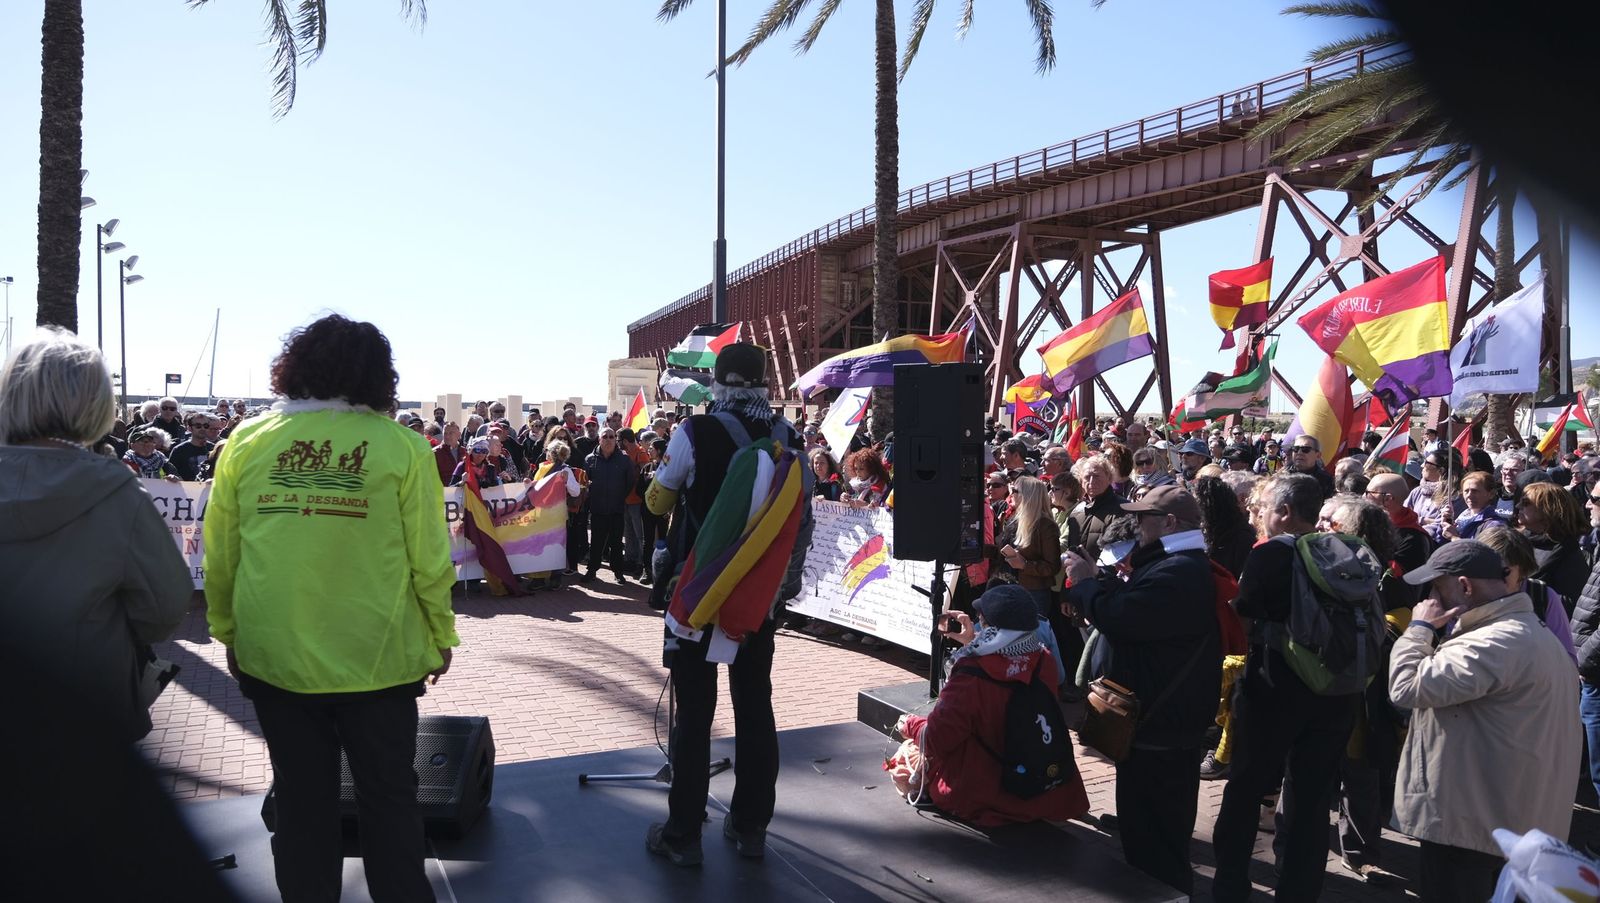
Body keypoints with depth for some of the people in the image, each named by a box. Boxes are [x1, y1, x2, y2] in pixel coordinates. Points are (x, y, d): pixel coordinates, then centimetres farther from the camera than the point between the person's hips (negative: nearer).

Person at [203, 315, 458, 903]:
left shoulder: (246, 442, -3)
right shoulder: (401, 446, -10)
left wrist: (228, 632, 17)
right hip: (376, 657, -2)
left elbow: (218, 554, 3)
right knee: (389, 798, 13)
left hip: (273, 657, 2)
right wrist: (441, 636, 6)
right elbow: (429, 558, -7)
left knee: (300, 800, 17)